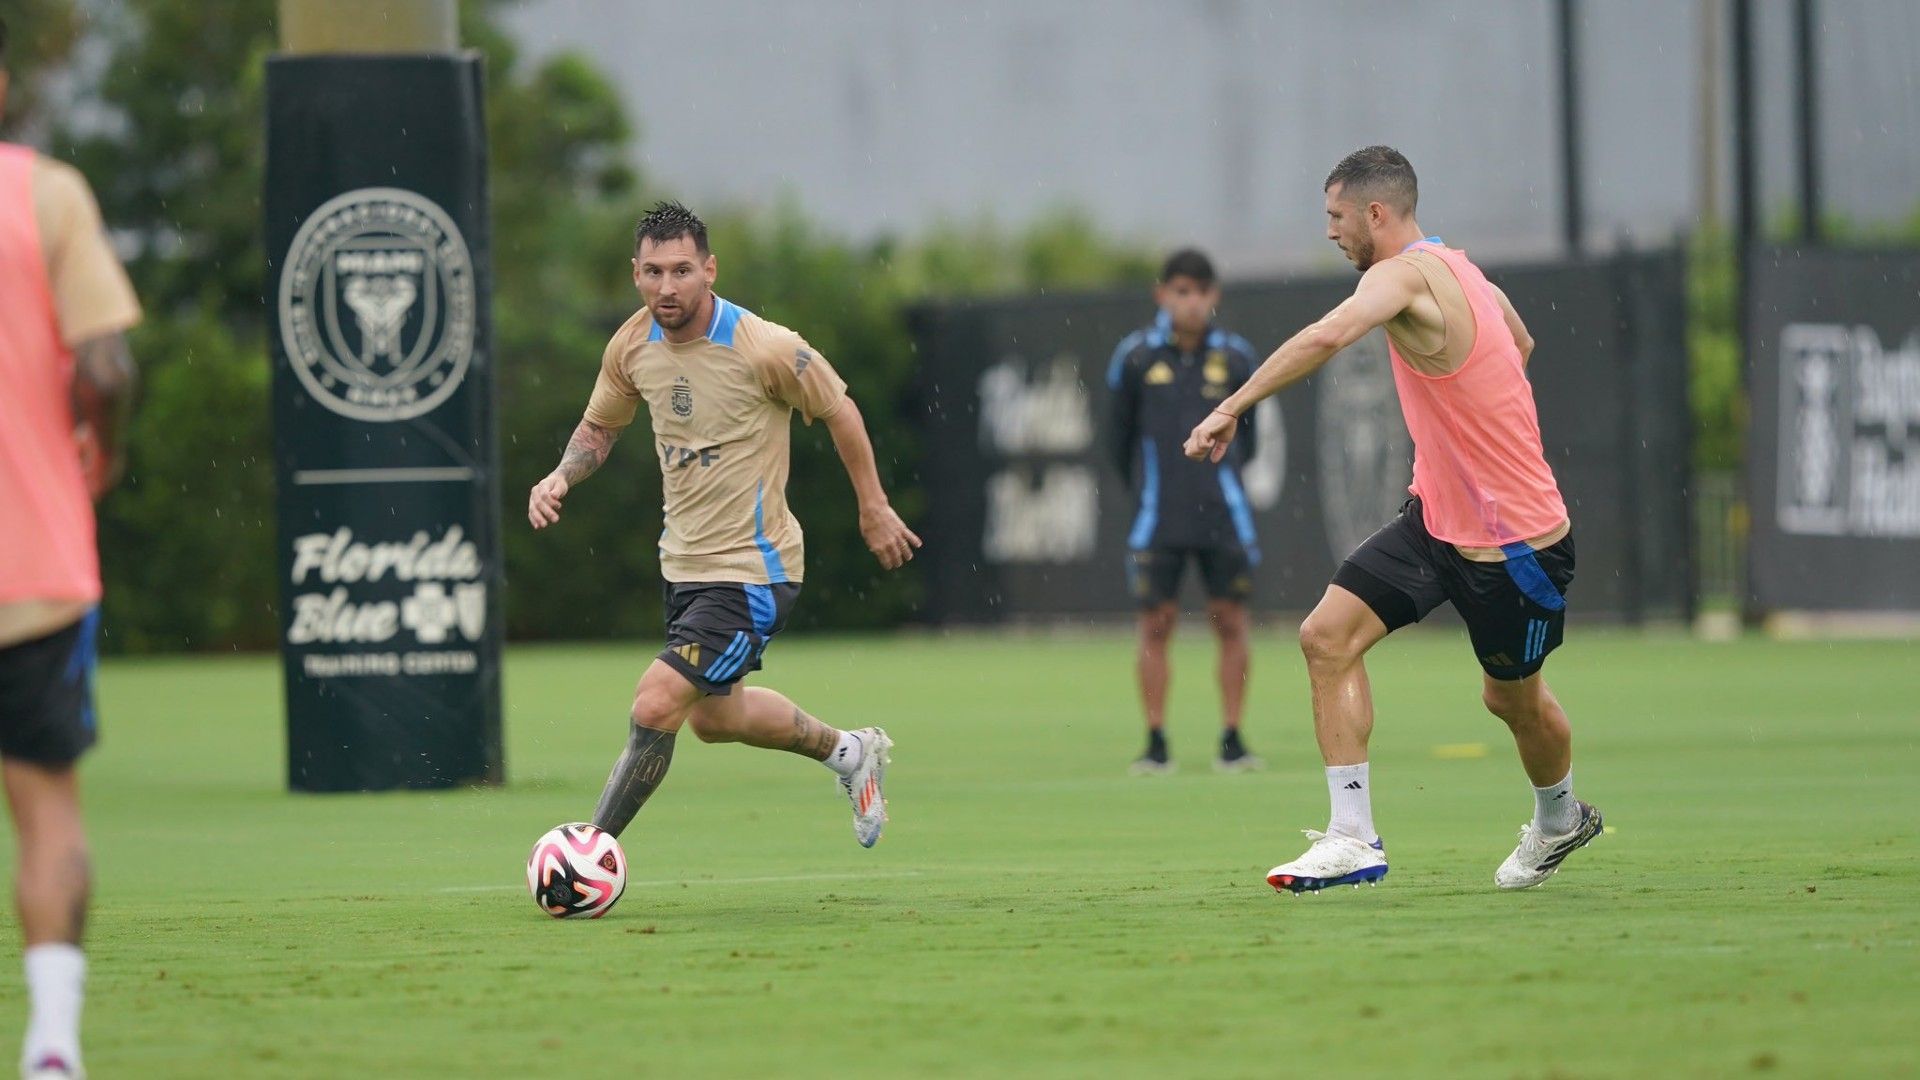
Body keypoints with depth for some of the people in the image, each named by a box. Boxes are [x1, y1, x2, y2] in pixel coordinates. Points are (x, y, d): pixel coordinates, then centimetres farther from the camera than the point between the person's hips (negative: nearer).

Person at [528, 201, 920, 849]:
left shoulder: (764, 349, -22)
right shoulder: (631, 347, -4)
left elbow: (839, 411, -6)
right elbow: (600, 427, 14)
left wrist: (873, 509, 2)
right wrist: (561, 477, -7)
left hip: (753, 571, -8)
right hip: (684, 564, 8)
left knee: (654, 706, -18)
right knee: (714, 717, 24)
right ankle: (848, 752, 48)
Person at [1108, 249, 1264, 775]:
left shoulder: (1235, 357, 1)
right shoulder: (1135, 357, -2)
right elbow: (1120, 434, 8)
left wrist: (1227, 470, 11)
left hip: (1223, 514, 1)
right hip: (1158, 514, -1)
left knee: (1230, 620, 1)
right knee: (1156, 623, -1)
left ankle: (1232, 740, 8)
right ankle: (1155, 743, 4)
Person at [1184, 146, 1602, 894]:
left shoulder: (1406, 274, -22)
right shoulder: (1458, 271, 6)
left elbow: (1325, 337, -42)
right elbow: (1519, 342, 25)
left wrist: (1232, 408, -42)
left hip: (1516, 539, -9)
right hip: (1437, 517, 9)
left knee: (1514, 699, 12)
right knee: (1327, 635, -7)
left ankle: (1560, 819, 42)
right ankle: (1353, 839, -7)